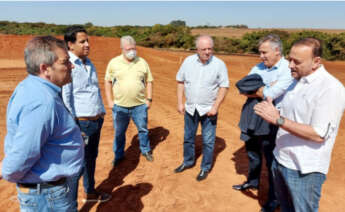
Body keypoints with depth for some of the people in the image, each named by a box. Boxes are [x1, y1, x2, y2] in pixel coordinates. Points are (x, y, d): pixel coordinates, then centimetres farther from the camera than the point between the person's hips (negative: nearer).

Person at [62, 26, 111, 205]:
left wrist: (101, 112, 19)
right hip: (80, 123, -9)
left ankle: (89, 193, 42)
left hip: (96, 122, 9)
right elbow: (65, 98, -20)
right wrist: (74, 128, -21)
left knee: (91, 159, 22)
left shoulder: (88, 63, 11)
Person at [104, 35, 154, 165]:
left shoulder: (142, 62, 2)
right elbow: (108, 82, 5)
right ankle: (119, 155, 31)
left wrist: (149, 98, 1)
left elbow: (149, 81, 7)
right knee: (119, 132, 13)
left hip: (140, 105, 0)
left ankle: (145, 150, 35)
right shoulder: (114, 63, 0)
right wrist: (109, 101, 0)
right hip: (119, 106, 0)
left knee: (143, 129, 12)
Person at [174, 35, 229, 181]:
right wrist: (180, 103, -1)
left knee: (208, 141, 7)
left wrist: (215, 107, -16)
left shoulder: (219, 64, -11)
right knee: (188, 138, 19)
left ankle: (205, 168, 27)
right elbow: (180, 81, 4)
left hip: (208, 109, -3)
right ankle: (188, 161, 41)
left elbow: (224, 87, -9)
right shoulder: (188, 61, -3)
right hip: (190, 108, 3)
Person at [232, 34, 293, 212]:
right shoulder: (258, 68, 5)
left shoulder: (288, 70, -15)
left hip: (270, 123, -6)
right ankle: (253, 181, 48)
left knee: (271, 161, 7)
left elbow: (270, 95, -25)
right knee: (253, 154, 24)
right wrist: (264, 89, -16)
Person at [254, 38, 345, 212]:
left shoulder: (331, 89, -20)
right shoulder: (297, 80, 6)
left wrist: (278, 119, -27)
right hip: (280, 160, 8)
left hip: (304, 170, -7)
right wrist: (272, 112, -1)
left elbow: (319, 135, -25)